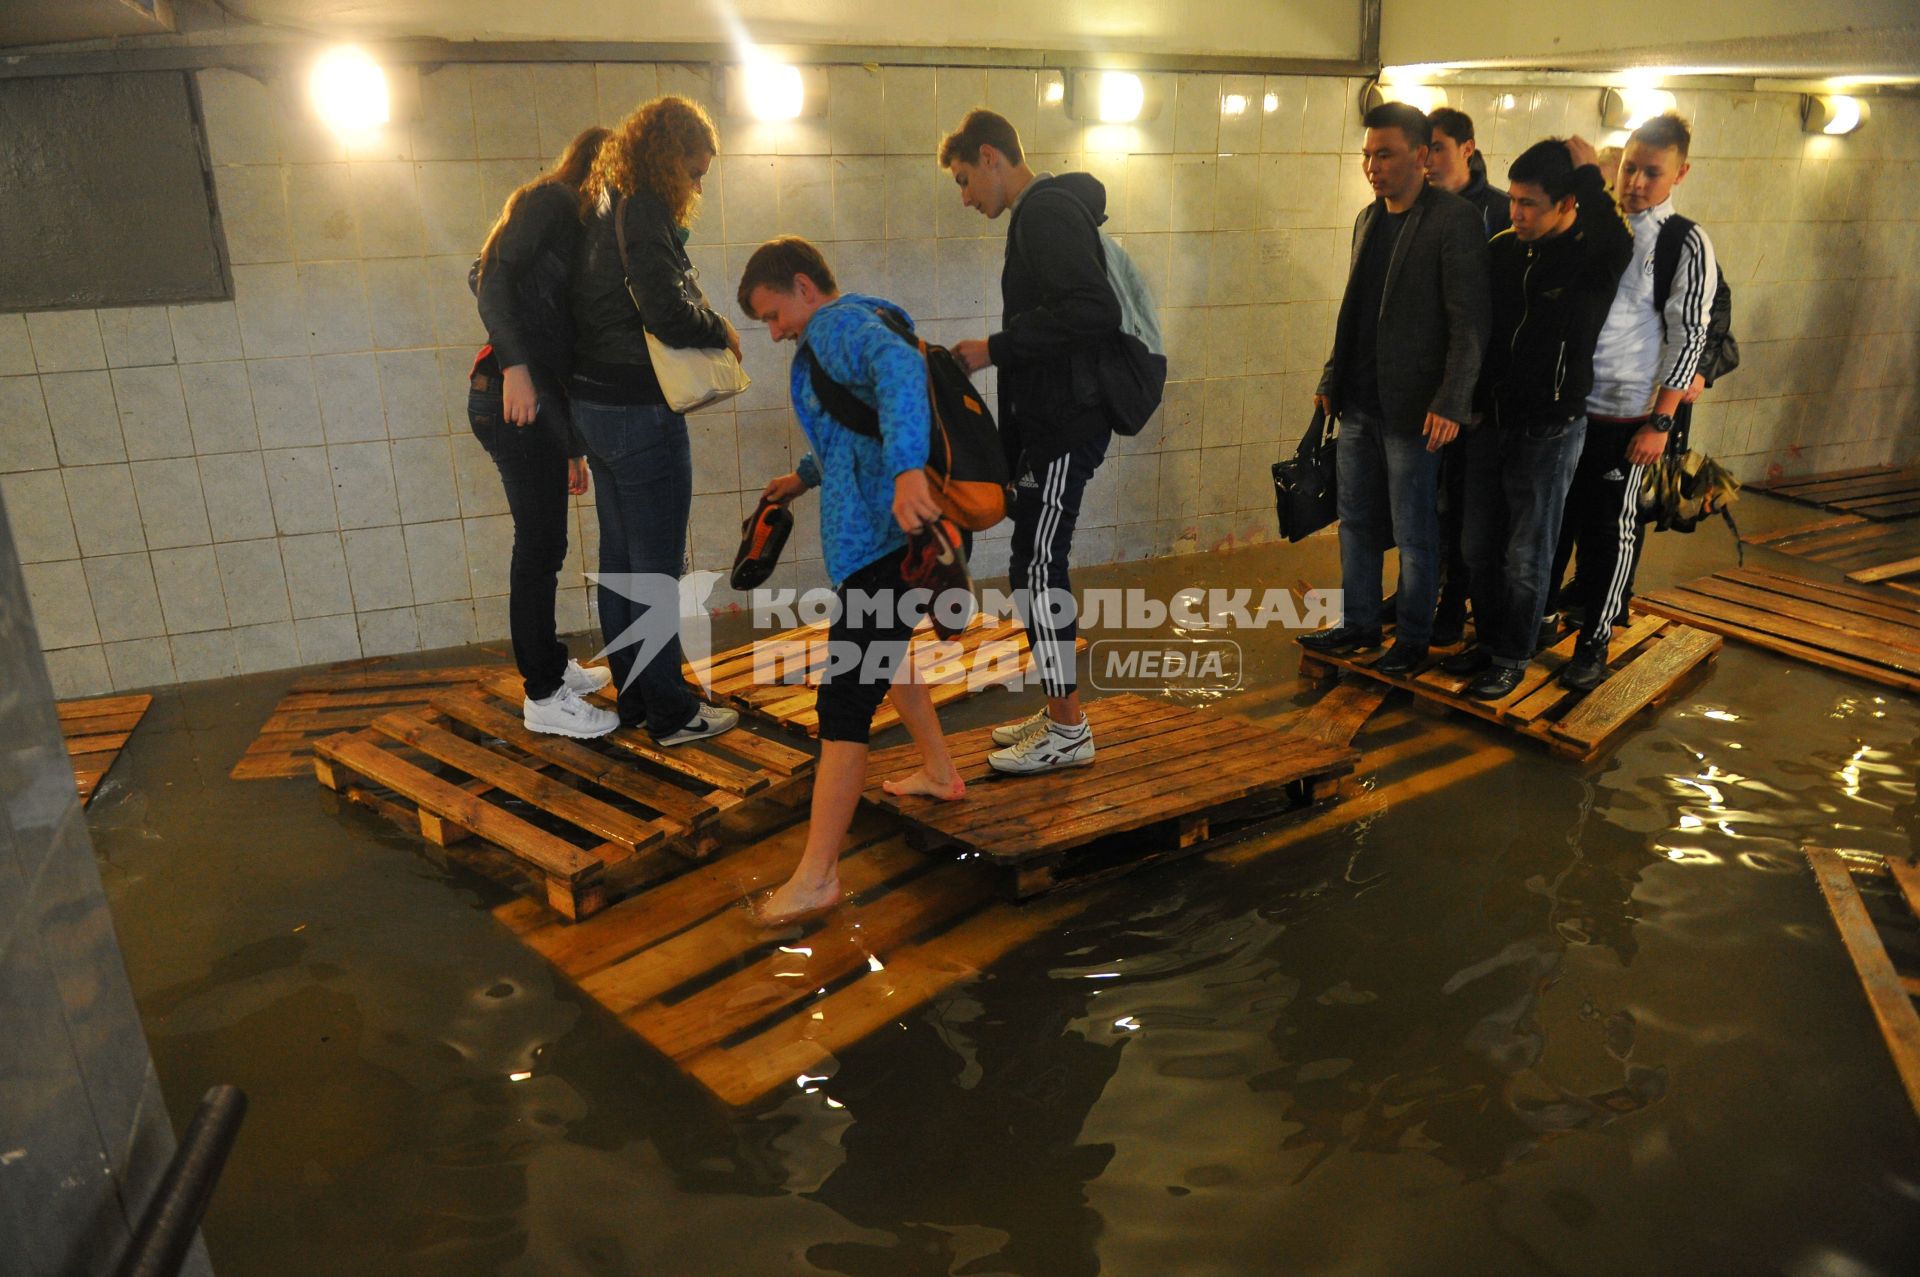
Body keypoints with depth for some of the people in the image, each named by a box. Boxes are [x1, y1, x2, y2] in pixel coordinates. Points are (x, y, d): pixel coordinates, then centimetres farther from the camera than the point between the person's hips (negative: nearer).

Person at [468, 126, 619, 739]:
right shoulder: (548, 199, -2)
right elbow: (490, 273, -17)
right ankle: (543, 697, 5)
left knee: (544, 543, 16)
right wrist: (515, 365, -27)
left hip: (542, 399, 9)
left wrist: (572, 447, 22)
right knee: (540, 544, -4)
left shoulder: (574, 225, 23)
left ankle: (551, 664, 31)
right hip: (515, 396, -9)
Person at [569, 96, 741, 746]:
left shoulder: (605, 206, 15)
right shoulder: (644, 211, -14)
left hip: (593, 404, 10)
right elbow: (666, 309, -24)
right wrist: (722, 332, -5)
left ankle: (634, 694, 26)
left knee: (620, 560, 15)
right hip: (639, 412, -10)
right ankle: (670, 711, 7)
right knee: (657, 569, -2)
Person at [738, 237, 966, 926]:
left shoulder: (837, 325, -8)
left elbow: (899, 367, -31)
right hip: (907, 529, 11)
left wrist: (905, 467, -45)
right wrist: (808, 475, 48)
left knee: (845, 700, -10)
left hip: (887, 536, -11)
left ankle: (817, 877, -6)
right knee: (880, 649, 32)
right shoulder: (865, 324, 23)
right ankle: (939, 773, 45)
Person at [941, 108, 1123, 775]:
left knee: (1037, 569, -6)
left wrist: (996, 347, -18)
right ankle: (1059, 711, 23)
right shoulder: (1040, 214, 19)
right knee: (1038, 566, 13)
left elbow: (1095, 313, -26)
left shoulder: (1047, 213, -13)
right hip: (1049, 423, 10)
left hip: (1065, 427, -10)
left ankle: (1069, 730, 4)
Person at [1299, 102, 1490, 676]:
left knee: (1414, 534, 4)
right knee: (1356, 522, 15)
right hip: (1359, 403, 7)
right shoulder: (1367, 219, 12)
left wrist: (1450, 403, -20)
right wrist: (1331, 379, 17)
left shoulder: (1455, 220, -10)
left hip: (1413, 409, -7)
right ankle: (1359, 623, 29)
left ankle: (1413, 639, 18)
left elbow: (1470, 322, -14)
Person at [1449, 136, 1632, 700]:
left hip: (1548, 431, -5)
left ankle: (1513, 659, 22)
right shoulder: (1502, 248, 2)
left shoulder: (1594, 255, -13)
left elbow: (1619, 250, -39)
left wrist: (1588, 176, -27)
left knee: (1526, 557, 5)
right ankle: (1489, 641, 32)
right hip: (1488, 421, 5)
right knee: (1480, 547, 14)